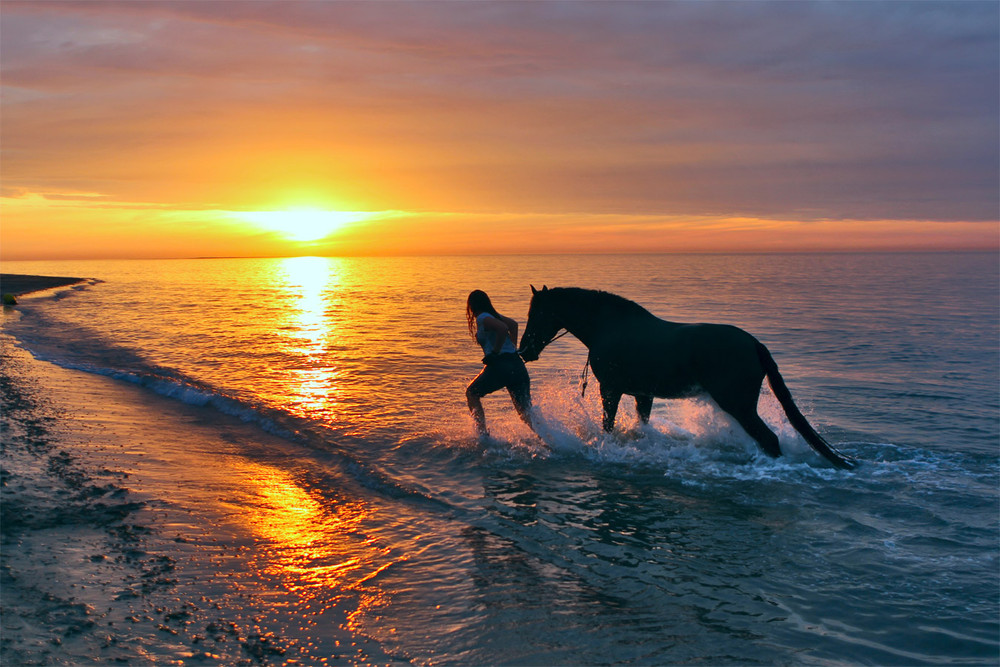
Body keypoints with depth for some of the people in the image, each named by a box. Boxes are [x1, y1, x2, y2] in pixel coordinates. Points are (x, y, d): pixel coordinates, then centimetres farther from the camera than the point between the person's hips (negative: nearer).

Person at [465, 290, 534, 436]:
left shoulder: (482, 318, -6)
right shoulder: (494, 315, 19)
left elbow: (503, 328, -23)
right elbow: (513, 324, 33)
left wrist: (495, 352, -16)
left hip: (500, 364, -8)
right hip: (517, 365, 8)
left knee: (471, 393, 16)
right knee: (525, 412, 9)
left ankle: (482, 432, 10)